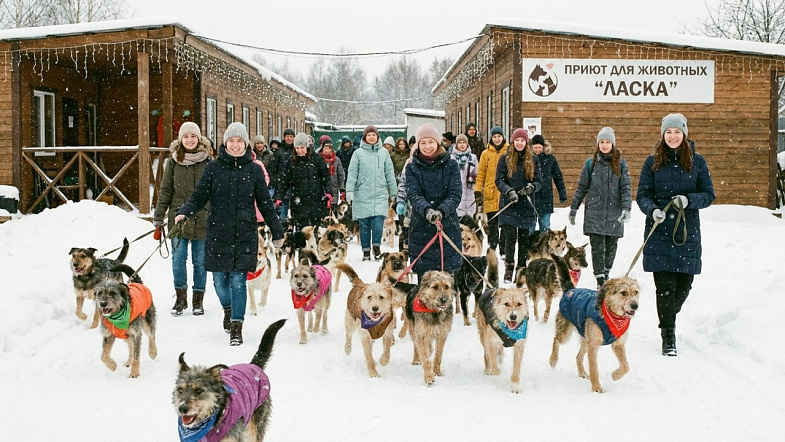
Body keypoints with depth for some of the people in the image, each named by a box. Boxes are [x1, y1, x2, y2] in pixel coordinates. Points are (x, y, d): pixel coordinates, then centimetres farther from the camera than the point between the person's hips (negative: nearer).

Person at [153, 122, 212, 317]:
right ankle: (180, 298, 12)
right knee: (178, 259, 0)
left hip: (202, 219, -1)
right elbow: (165, 191, 7)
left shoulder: (208, 162, 2)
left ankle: (198, 300, 15)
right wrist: (158, 217, 3)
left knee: (200, 261, 5)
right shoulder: (173, 162, 4)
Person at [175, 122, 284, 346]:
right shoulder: (214, 167, 3)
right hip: (218, 232, 1)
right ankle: (228, 309, 37)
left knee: (238, 279, -5)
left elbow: (265, 203, 8)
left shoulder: (254, 170, 4)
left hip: (245, 233, -1)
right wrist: (184, 213, -18)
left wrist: (277, 232, 10)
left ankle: (236, 327, 3)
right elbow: (199, 196, 1)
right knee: (220, 278, 7)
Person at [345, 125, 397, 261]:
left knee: (378, 222, -13)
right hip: (362, 195, 0)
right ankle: (366, 251, 13)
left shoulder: (384, 152, 8)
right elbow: (352, 173, 1)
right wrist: (349, 191, -9)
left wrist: (393, 193, 13)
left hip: (380, 194, 0)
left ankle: (377, 247, 1)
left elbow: (389, 173, 12)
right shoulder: (358, 153, 3)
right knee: (364, 224, 4)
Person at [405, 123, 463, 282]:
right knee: (424, 278, -1)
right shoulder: (412, 168, 4)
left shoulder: (451, 165, 4)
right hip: (421, 230, 0)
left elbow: (455, 195, -6)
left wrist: (441, 211, -26)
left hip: (448, 228, 0)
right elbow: (413, 195, -9)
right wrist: (426, 210, -29)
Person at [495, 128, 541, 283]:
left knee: (524, 238, 5)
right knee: (510, 237, -8)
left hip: (526, 205, 2)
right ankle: (509, 269, 4)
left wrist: (531, 187, -15)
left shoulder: (533, 160, 7)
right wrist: (509, 191, -19)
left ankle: (522, 269, 14)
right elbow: (499, 180, -1)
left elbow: (539, 181, 7)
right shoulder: (505, 159, 2)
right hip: (509, 205, -2)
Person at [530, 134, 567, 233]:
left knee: (545, 227, 5)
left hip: (546, 197, 1)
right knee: (530, 227, 3)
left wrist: (562, 194, 6)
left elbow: (558, 177, 9)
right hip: (530, 198, -1)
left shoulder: (550, 158, 3)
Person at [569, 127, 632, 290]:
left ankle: (606, 274, 27)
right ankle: (600, 280, -4)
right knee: (597, 247, -7)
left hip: (614, 214, 0)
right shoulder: (591, 163, 5)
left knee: (611, 247, 7)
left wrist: (626, 208, -14)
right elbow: (581, 187, 10)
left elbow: (626, 188, -1)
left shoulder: (620, 163, 3)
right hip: (594, 212, 0)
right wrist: (573, 208, 11)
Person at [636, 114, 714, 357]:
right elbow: (642, 194, 4)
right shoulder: (653, 162, 5)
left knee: (684, 282, 5)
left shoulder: (697, 161, 5)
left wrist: (689, 200, -16)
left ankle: (669, 318, 33)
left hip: (688, 230, 1)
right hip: (659, 230, -1)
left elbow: (709, 194, 4)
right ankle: (668, 336, 1)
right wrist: (652, 210, -18)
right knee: (665, 284, -6)